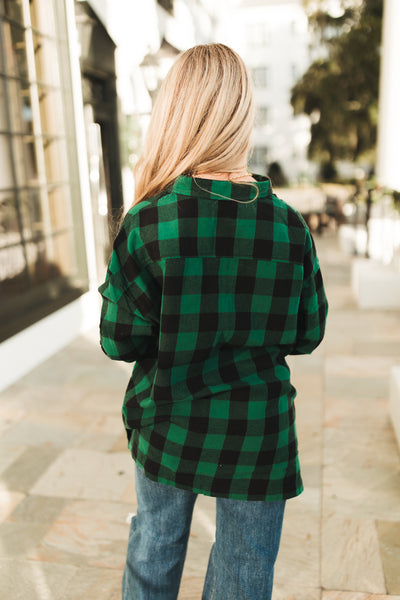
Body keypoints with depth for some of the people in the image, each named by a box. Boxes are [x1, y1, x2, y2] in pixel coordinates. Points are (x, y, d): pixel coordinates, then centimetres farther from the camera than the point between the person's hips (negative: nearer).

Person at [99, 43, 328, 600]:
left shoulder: (146, 223, -18)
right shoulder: (289, 225, -13)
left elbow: (121, 341, -12)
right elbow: (306, 334, -3)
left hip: (165, 427, 1)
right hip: (256, 432, 0)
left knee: (153, 550, 27)